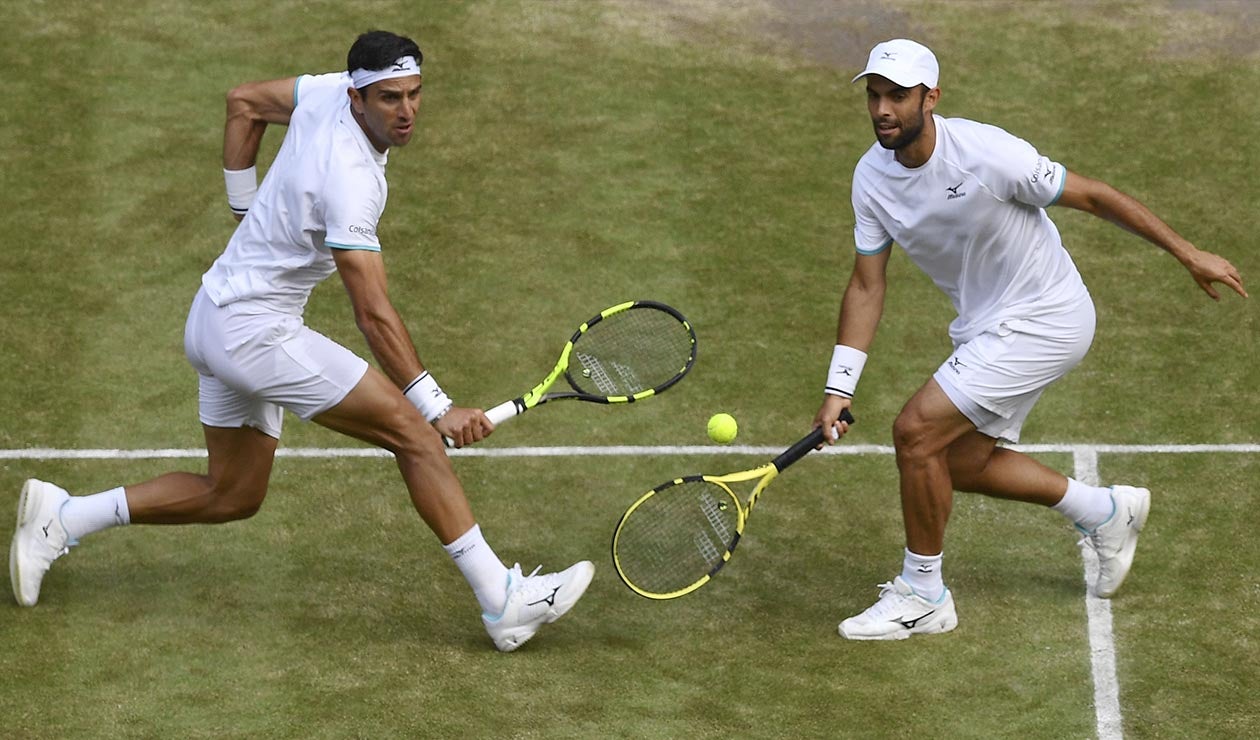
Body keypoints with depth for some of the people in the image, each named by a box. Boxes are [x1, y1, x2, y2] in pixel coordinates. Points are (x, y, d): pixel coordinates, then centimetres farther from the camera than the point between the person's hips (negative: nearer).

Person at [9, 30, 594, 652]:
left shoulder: (327, 93, -1)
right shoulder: (349, 180, -27)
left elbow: (243, 102, 17)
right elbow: (373, 314, -29)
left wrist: (245, 208, 21)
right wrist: (437, 406, -29)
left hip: (218, 317, 10)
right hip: (253, 327, -10)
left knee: (232, 496, 19)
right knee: (412, 431, -14)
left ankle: (62, 515, 20)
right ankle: (503, 601, -15)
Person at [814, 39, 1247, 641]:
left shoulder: (985, 153, -27)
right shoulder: (872, 177, -7)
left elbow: (1091, 197, -18)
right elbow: (867, 286, 0)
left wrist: (1190, 255, -12)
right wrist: (838, 390, -8)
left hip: (1044, 318, -8)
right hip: (983, 326, 8)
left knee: (916, 431, -17)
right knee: (959, 464, 16)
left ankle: (922, 594, 1)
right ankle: (1106, 512, 34)